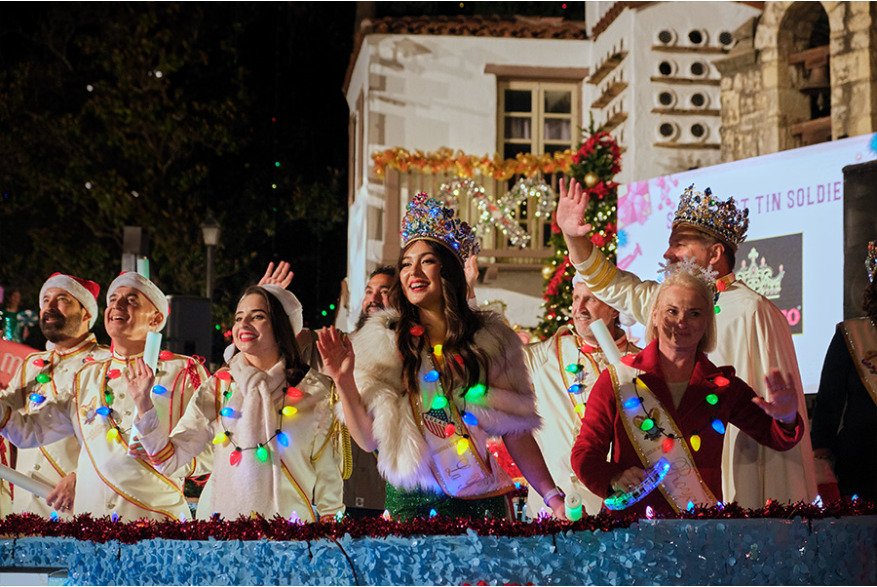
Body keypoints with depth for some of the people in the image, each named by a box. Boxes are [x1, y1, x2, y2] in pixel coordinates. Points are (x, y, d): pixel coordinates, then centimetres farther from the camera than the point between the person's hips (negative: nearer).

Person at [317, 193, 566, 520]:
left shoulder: (490, 340, 5)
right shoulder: (383, 340, 2)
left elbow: (517, 432, 5)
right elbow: (369, 439, -3)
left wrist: (552, 496, -3)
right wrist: (344, 382, -16)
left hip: (483, 504, 1)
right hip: (413, 504, -1)